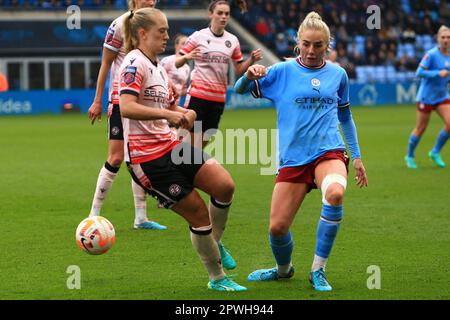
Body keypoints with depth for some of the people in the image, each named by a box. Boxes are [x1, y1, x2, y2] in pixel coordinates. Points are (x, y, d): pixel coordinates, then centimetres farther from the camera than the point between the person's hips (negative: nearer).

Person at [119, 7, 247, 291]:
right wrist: (168, 114, -28)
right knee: (198, 214, -5)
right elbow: (126, 108, -26)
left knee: (224, 185, -11)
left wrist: (185, 113, 5)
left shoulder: (159, 67, 16)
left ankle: (213, 243, 13)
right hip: (147, 157, -8)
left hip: (171, 145, 8)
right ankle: (217, 278, 11)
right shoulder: (135, 63, -12)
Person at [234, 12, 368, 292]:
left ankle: (318, 271, -18)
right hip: (293, 158, 0)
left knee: (335, 193, -34)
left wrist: (357, 156, 21)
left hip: (329, 152, 0)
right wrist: (249, 74, -23)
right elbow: (241, 90, -1)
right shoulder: (282, 72, 4)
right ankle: (284, 268, 31)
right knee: (277, 227, -6)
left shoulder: (337, 74, 10)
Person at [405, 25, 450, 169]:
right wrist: (438, 73, -26)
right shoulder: (431, 54, -16)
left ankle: (435, 152, 10)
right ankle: (409, 156, 23)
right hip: (427, 96, -6)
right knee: (421, 128, 3)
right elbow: (419, 72, -20)